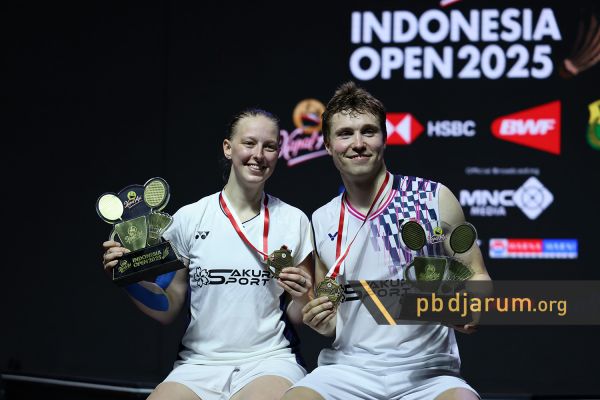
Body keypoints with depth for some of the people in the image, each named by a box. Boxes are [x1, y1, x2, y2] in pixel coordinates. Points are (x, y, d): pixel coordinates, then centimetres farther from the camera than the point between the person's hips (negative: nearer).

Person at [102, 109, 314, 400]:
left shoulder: (294, 221, 5)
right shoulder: (188, 218, 5)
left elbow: (299, 318, 11)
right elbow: (168, 311, 9)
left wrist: (301, 299, -10)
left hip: (268, 361, -1)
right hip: (199, 363, 1)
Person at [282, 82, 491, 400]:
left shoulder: (434, 198, 2)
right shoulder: (322, 222, 11)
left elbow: (476, 276, 7)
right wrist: (322, 323, -3)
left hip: (428, 374, -2)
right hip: (347, 370, 3)